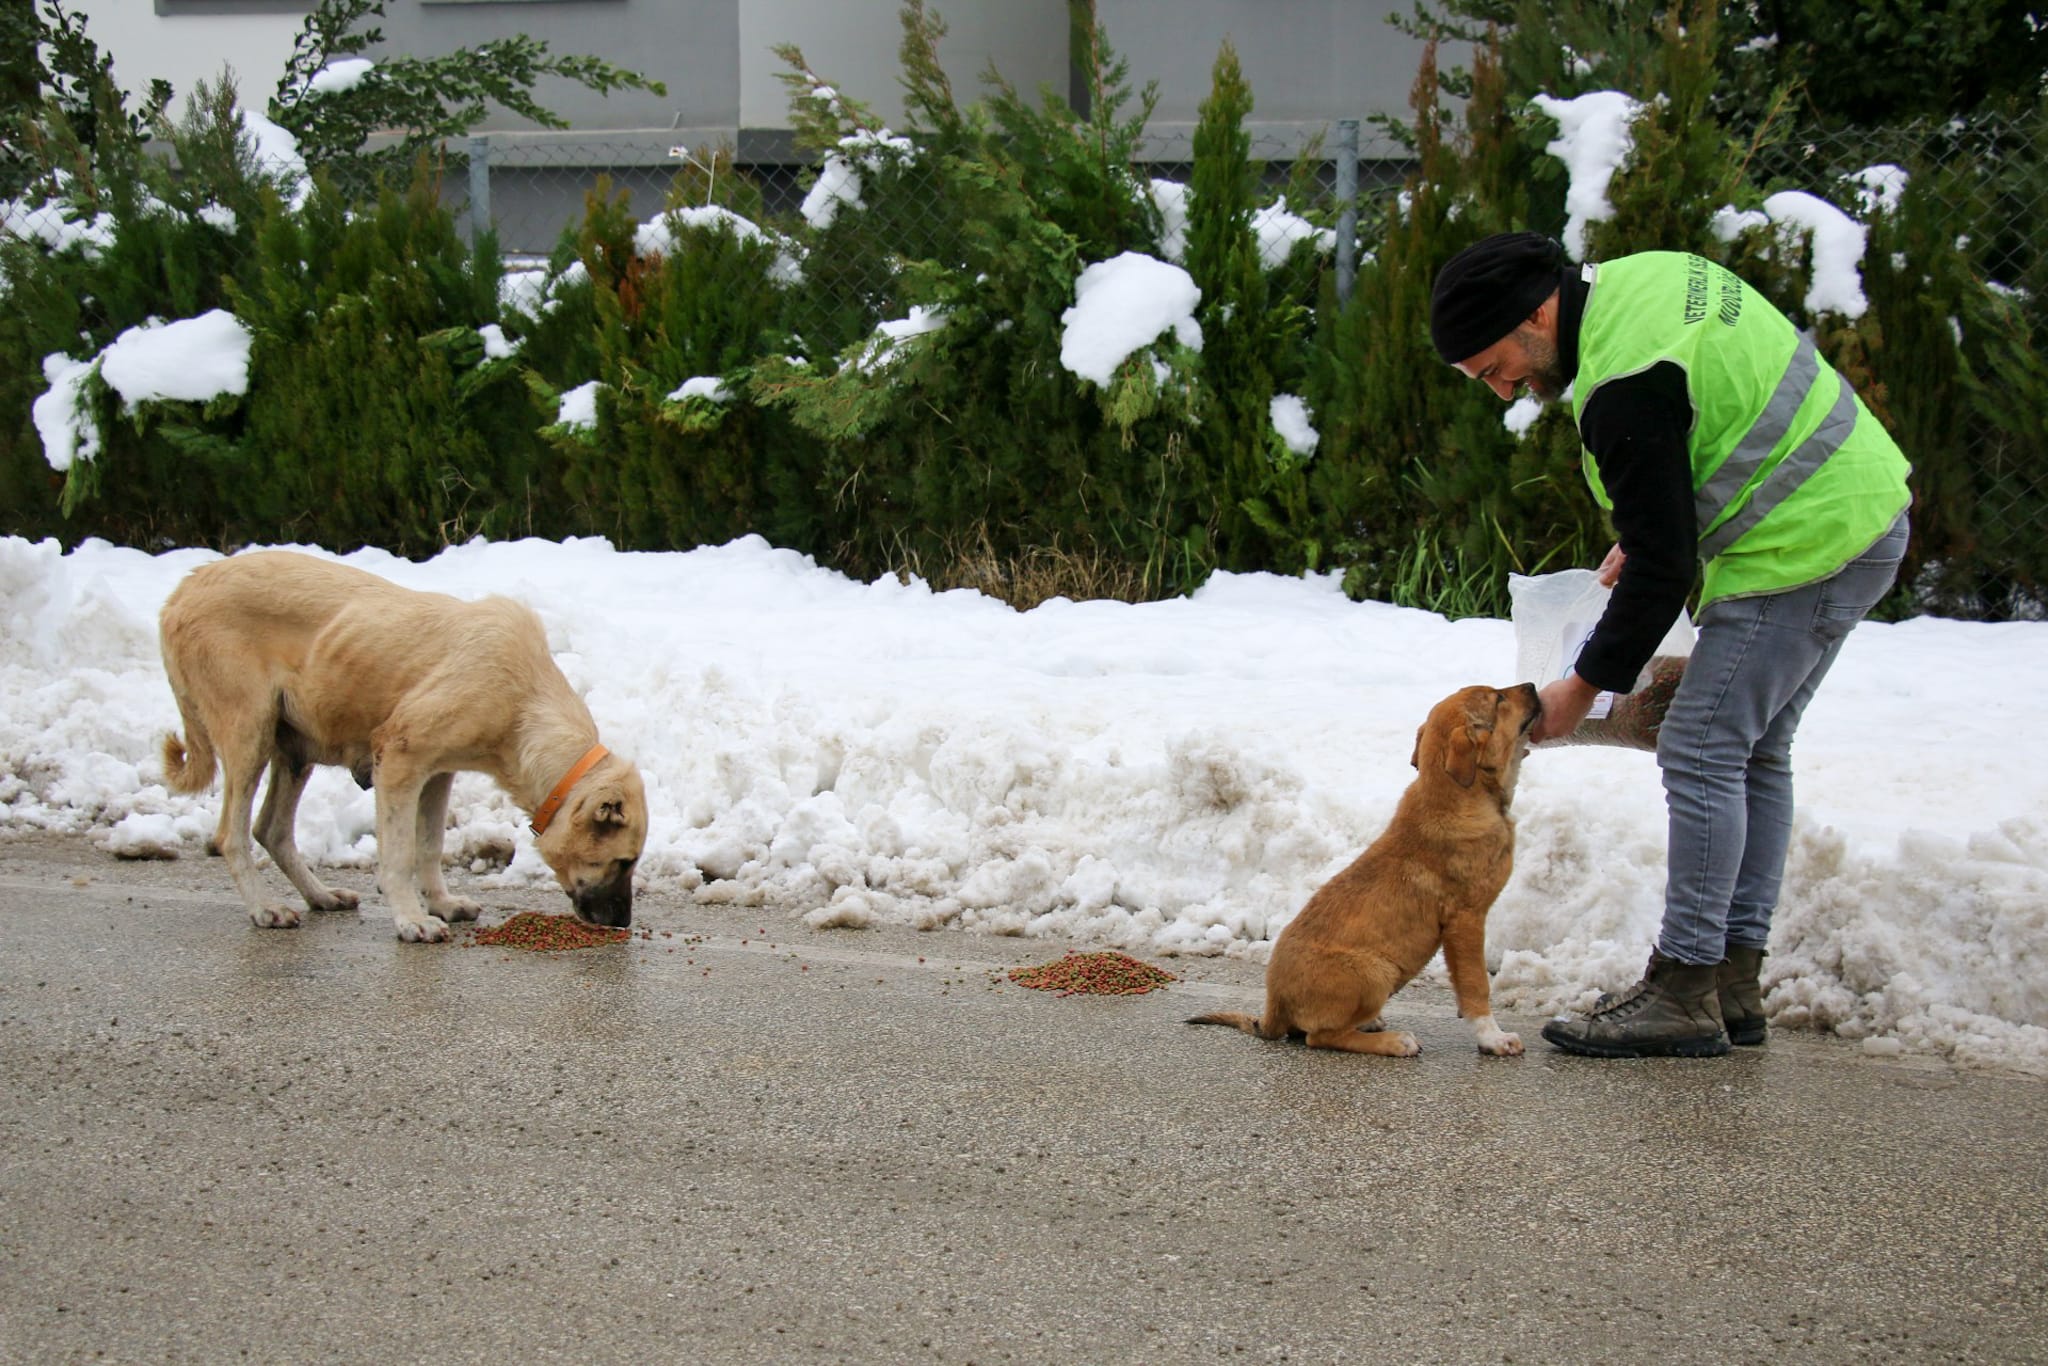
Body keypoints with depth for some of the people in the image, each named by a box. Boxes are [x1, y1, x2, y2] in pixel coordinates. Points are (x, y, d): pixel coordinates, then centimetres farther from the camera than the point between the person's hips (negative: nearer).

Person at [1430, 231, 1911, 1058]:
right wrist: (1640, 539, 16)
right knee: (1755, 754, 15)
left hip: (1805, 547, -11)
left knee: (1703, 754, -8)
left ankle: (1683, 994, -5)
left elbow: (1664, 567, -20)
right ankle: (1734, 982, 20)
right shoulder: (1641, 279, 8)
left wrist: (1588, 684, -10)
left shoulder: (1625, 385, -23)